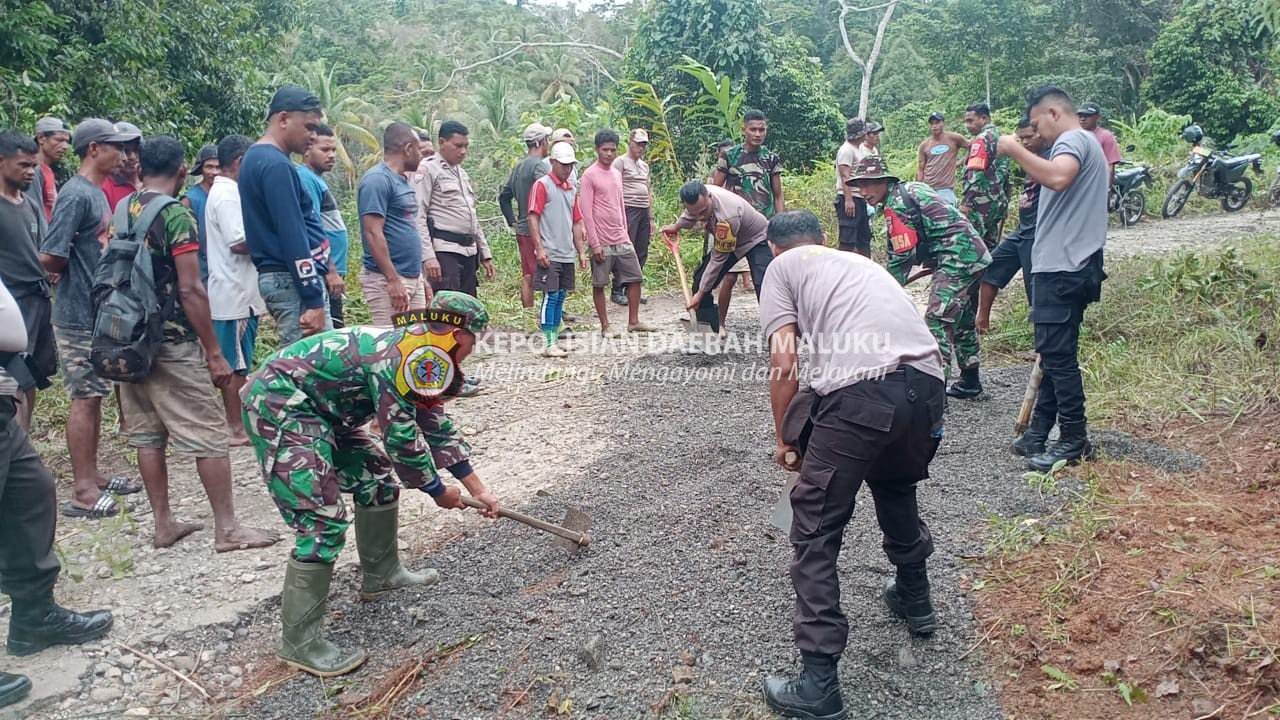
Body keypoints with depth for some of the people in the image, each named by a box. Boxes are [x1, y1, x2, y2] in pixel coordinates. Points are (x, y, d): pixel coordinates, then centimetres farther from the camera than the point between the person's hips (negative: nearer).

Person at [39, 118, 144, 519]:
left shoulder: (97, 193, 12)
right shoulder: (76, 195, -16)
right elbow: (50, 258, -21)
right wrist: (74, 274, -4)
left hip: (99, 312, 9)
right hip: (79, 316, -9)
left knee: (94, 396, 13)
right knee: (84, 398, -4)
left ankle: (92, 477, 23)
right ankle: (83, 492, 3)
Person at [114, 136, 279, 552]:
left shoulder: (122, 210, 8)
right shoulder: (175, 214, -13)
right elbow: (190, 289, -18)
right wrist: (214, 353, -14)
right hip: (171, 344, -8)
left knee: (147, 435, 12)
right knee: (208, 434, -2)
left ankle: (163, 525, 20)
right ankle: (227, 529, 2)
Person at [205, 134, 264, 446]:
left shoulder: (224, 191, 16)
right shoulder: (227, 195, -16)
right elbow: (239, 243, -23)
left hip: (238, 292, 10)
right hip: (235, 294, -10)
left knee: (236, 363, 15)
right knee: (236, 365, -3)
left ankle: (236, 422, 23)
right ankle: (236, 429, 4)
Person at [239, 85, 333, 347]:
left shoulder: (255, 158, 17)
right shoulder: (276, 165, -15)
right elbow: (293, 237, -20)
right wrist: (315, 300, -20)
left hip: (274, 277, 10)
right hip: (293, 281, -10)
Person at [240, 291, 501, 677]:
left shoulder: (422, 359, 7)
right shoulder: (398, 357, -23)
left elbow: (437, 427, 15)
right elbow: (402, 438, -18)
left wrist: (478, 489, 16)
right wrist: (438, 491, -2)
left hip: (318, 408, 11)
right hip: (278, 405, -11)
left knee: (375, 476, 16)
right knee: (323, 521, -13)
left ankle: (381, 573, 32)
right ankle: (299, 642, -4)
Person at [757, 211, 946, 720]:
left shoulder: (783, 266, 17)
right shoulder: (860, 260, 34)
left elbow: (783, 364, 4)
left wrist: (785, 440, 17)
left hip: (860, 390, -7)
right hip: (927, 381, 7)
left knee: (815, 531, 5)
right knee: (897, 487, 35)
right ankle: (914, 600, 52)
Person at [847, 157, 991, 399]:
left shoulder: (897, 203, -13)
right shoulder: (911, 188, 16)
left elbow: (902, 256, -13)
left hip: (957, 258, -11)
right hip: (974, 253, 11)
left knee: (937, 322, -15)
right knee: (963, 319, 21)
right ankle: (970, 382, 33)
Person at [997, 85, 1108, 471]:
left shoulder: (1073, 140, -10)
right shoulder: (1087, 144, 24)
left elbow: (1058, 177, -32)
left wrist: (1014, 150, -22)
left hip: (1062, 268, -11)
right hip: (1065, 266, 11)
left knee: (1058, 354, -8)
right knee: (1053, 352, 14)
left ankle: (1074, 440, -2)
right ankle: (1040, 429, 21)